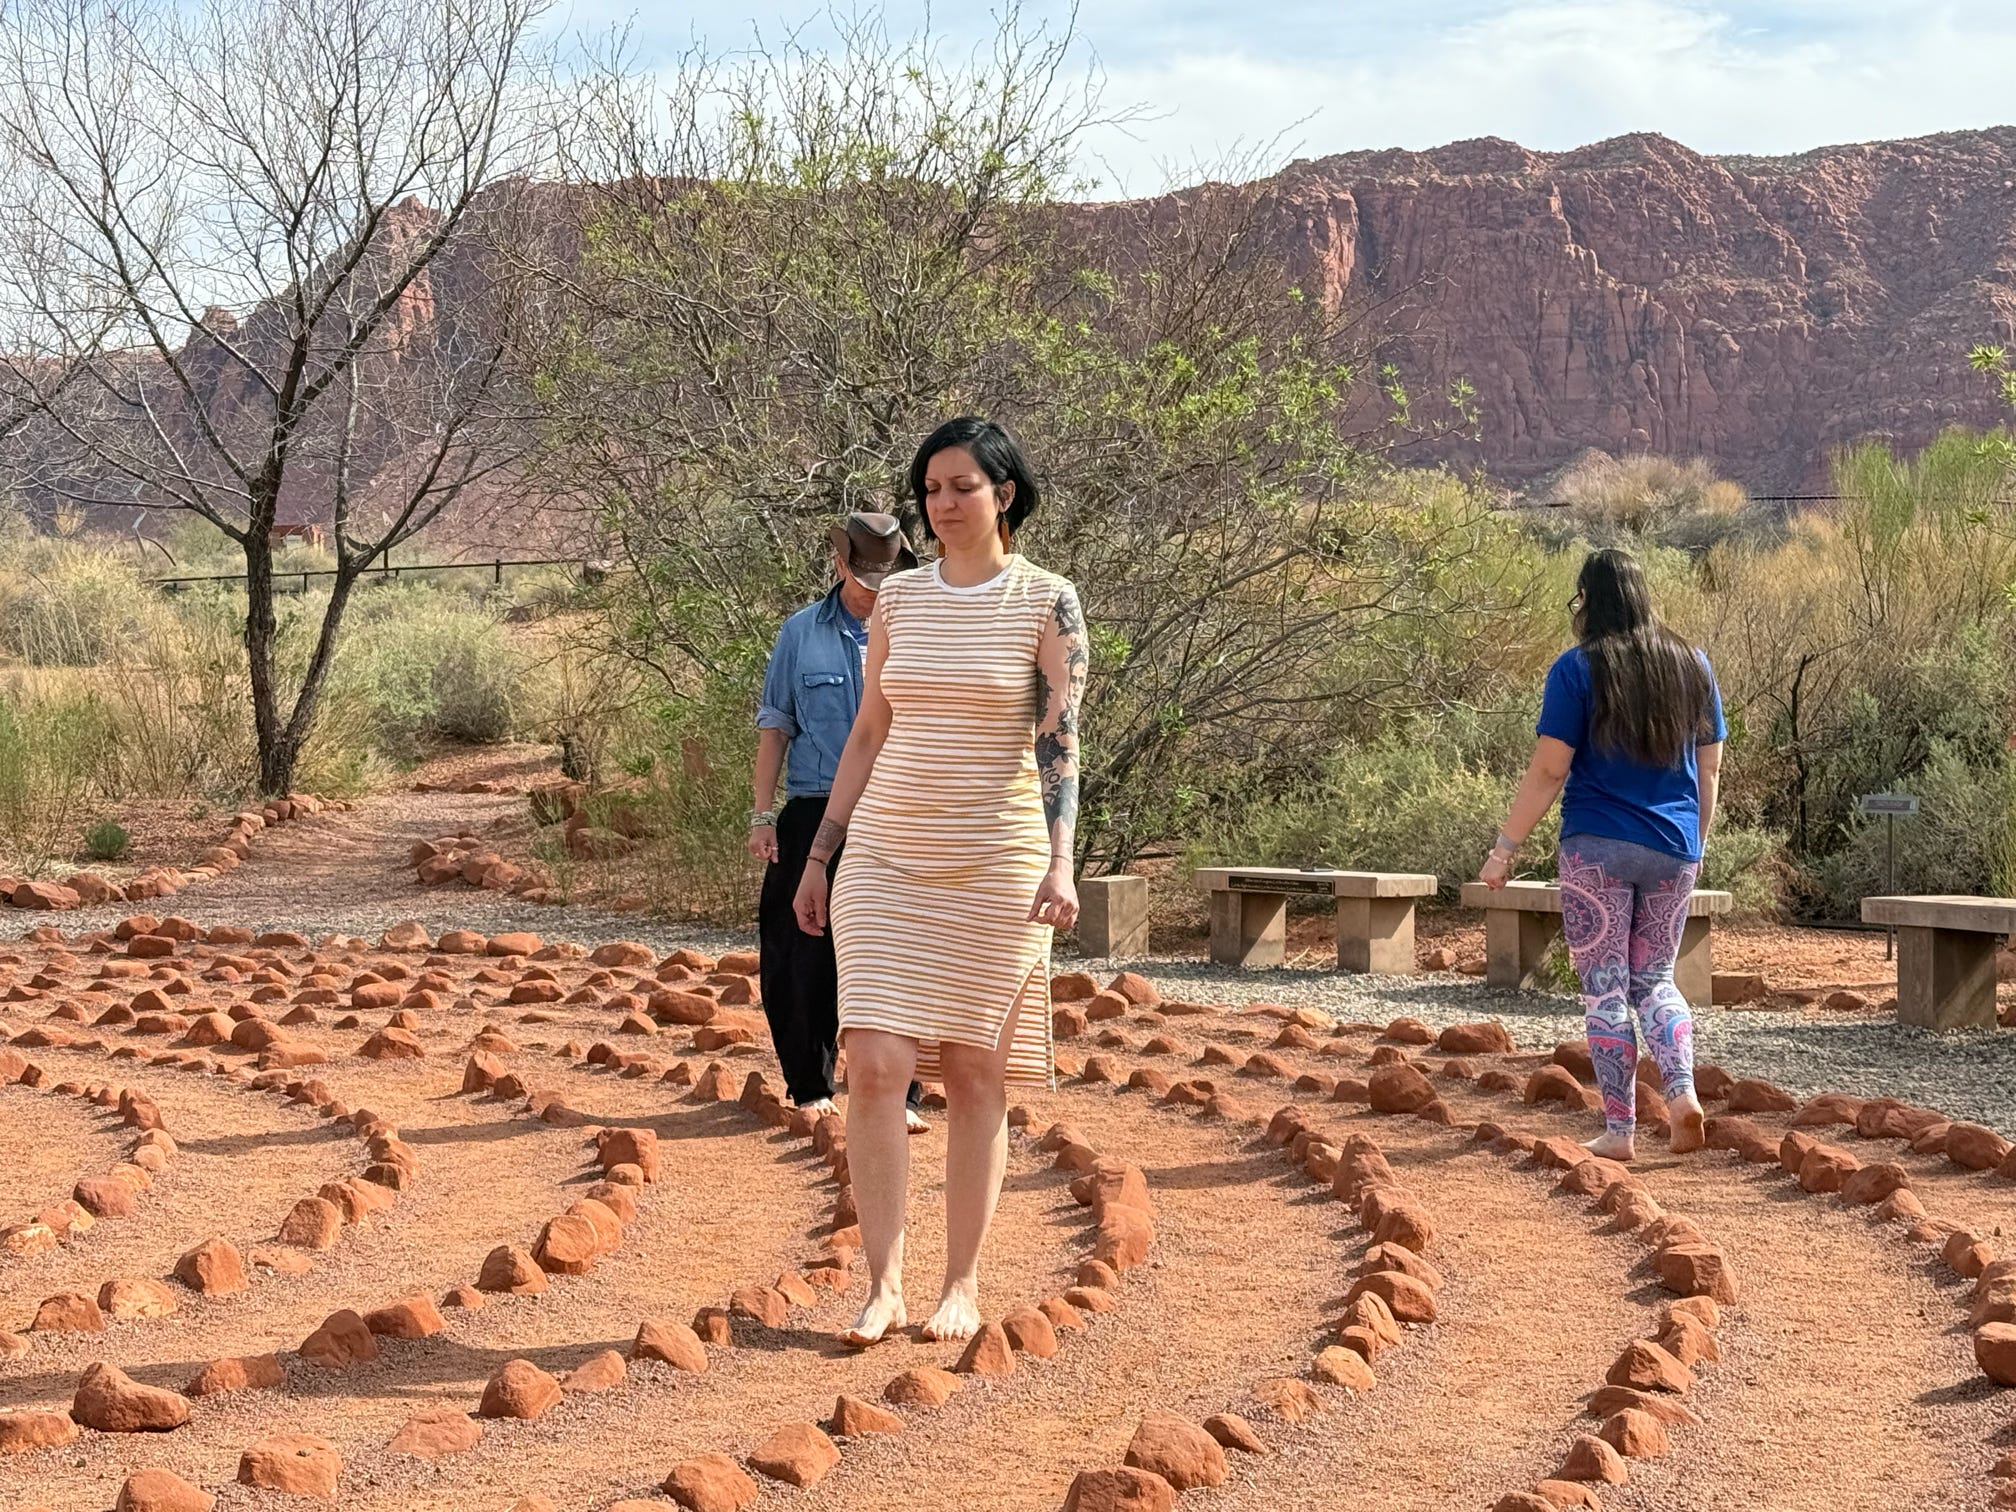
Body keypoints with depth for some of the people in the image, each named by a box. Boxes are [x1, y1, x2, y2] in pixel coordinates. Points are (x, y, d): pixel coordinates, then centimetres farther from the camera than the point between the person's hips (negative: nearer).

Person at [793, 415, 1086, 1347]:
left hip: (996, 864, -3)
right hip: (886, 858, 3)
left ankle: (963, 1285, 13)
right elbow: (868, 735, 14)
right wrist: (819, 856, 13)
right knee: (875, 1063, -8)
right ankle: (884, 1283, -2)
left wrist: (1060, 862, -20)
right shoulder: (899, 599, 9)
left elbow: (1061, 741, -8)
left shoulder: (1047, 603, -2)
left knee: (975, 1073, 3)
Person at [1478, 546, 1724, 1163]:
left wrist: (1506, 847, -4)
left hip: (1597, 848, -4)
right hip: (1673, 852, 4)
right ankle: (1682, 1091, -6)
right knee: (1655, 981, 16)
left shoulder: (1578, 667, -6)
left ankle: (1619, 1131, 3)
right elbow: (1709, 768, 12)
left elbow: (1549, 769, -10)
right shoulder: (1692, 665, 8)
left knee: (1605, 990, 3)